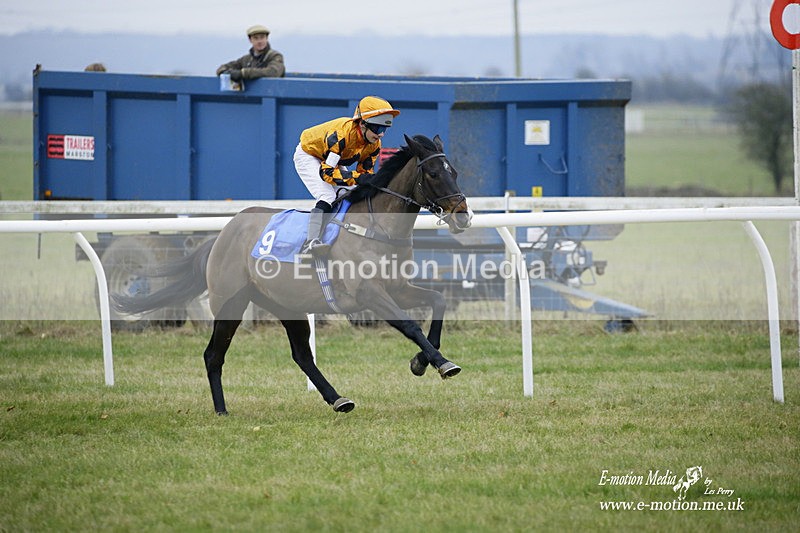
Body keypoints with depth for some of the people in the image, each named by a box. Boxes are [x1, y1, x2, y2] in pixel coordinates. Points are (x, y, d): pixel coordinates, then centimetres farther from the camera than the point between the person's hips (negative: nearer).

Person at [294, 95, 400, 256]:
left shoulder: (374, 144, -15)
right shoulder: (341, 134, -39)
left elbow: (365, 172, -6)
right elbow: (327, 172, -40)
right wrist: (356, 177, -45)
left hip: (334, 161, 9)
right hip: (308, 156, -9)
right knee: (327, 197, -28)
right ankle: (310, 243, -38)